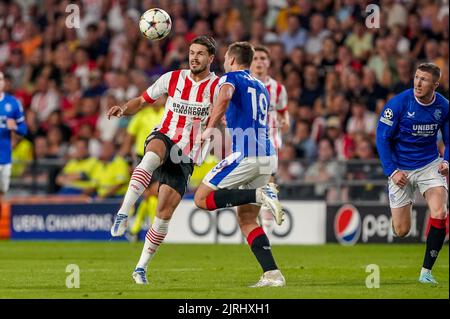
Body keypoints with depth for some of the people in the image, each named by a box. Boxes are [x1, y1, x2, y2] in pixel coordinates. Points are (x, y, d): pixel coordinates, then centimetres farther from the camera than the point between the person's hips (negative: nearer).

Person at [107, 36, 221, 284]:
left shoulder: (217, 87, -2)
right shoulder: (172, 78, 6)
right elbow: (142, 100, 12)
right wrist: (123, 109, -8)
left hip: (185, 157, 0)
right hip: (163, 137, 0)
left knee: (165, 214, -7)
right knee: (152, 156, -40)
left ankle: (141, 267, 8)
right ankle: (123, 214, -48)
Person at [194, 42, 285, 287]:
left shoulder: (231, 77, 3)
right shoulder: (261, 87, 26)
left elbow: (225, 96, -21)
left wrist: (210, 128, -16)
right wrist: (228, 121, 50)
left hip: (245, 155, -8)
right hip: (267, 156, 8)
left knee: (202, 198, -4)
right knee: (247, 221, 9)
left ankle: (260, 195, -18)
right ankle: (272, 274, -5)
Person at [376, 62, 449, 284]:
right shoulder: (398, 103, -16)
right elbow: (382, 137, -10)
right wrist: (392, 171, -17)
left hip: (430, 165, 2)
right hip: (400, 169, -2)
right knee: (401, 231, 1)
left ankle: (426, 270, -8)